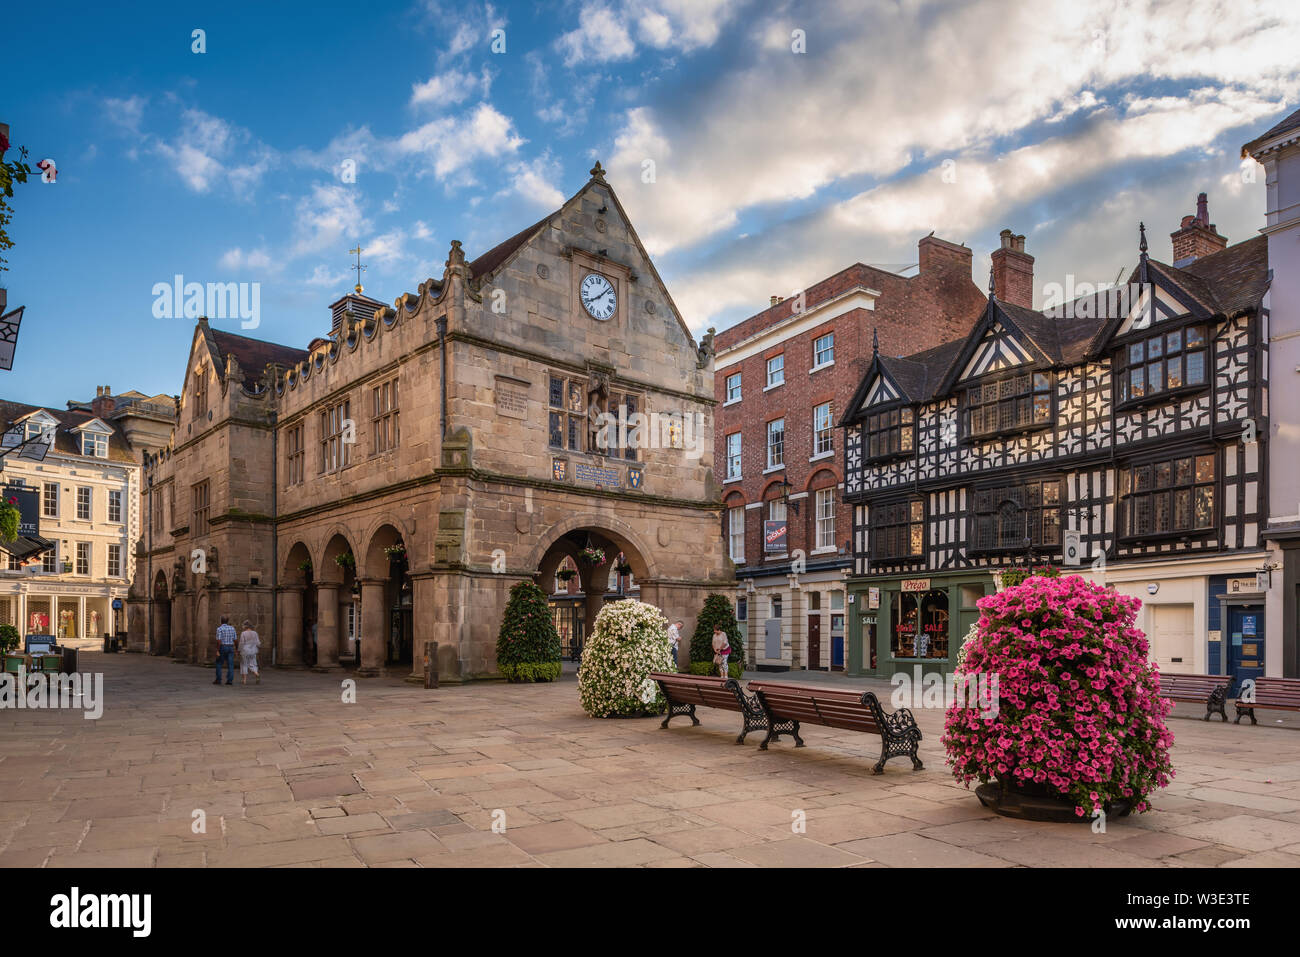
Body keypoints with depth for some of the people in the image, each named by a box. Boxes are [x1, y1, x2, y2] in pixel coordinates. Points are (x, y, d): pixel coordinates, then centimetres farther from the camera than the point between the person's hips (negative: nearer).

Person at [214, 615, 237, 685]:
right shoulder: (232, 628, 7)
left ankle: (218, 680, 8)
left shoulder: (219, 629, -8)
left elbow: (219, 641, -16)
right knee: (230, 665, 0)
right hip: (231, 648, 4)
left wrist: (217, 651, -15)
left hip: (222, 648, -4)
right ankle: (230, 680, -5)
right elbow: (234, 640, 9)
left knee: (219, 664, 9)